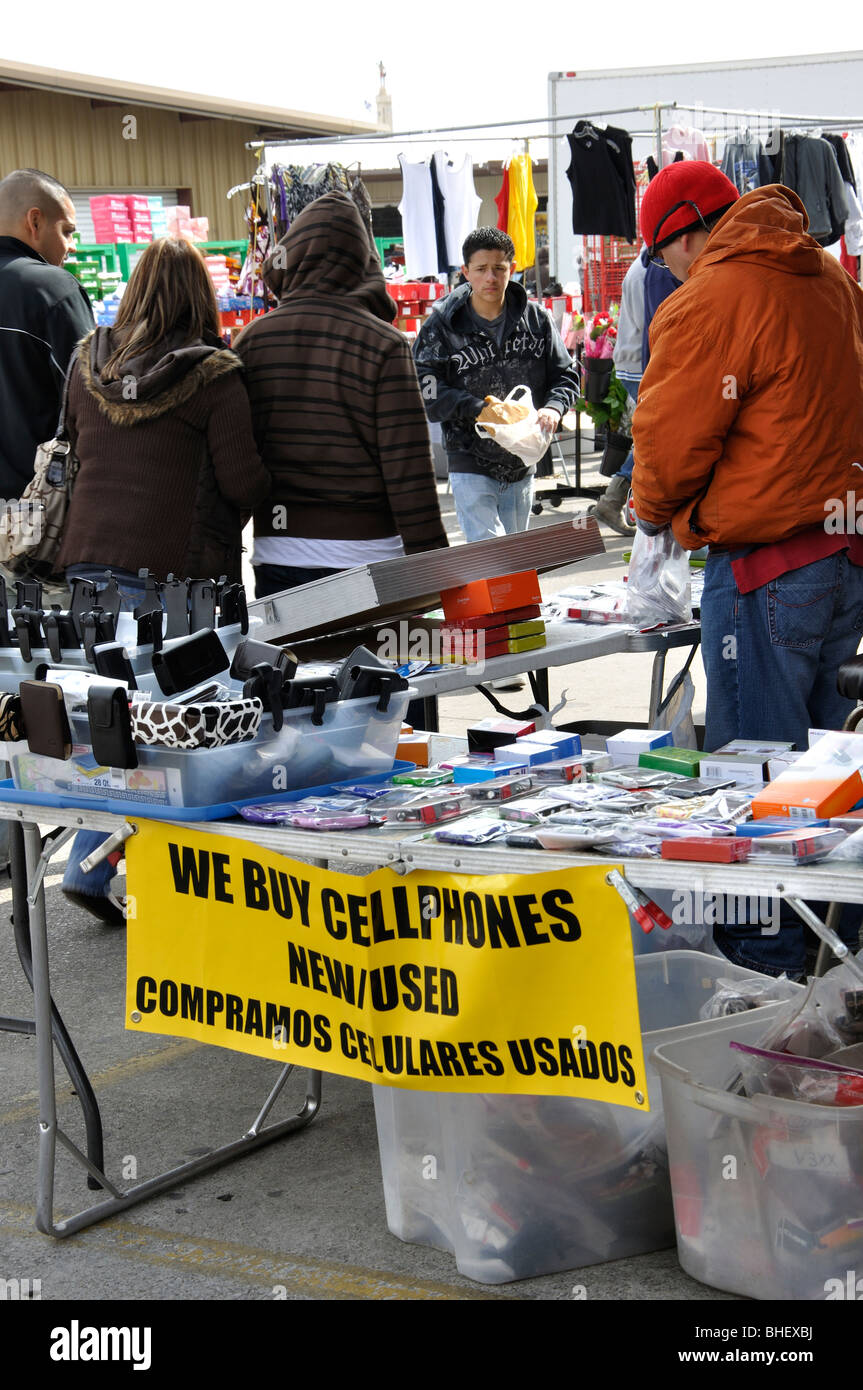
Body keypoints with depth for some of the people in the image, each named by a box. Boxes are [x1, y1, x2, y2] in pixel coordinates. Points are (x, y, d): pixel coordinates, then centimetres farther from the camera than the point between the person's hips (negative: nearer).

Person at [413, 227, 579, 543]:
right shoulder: (442, 326, -7)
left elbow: (565, 376, 7)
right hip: (470, 466, -4)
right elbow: (425, 391, -12)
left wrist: (553, 408, -15)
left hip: (521, 465, 4)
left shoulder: (536, 319, 3)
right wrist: (479, 409, -23)